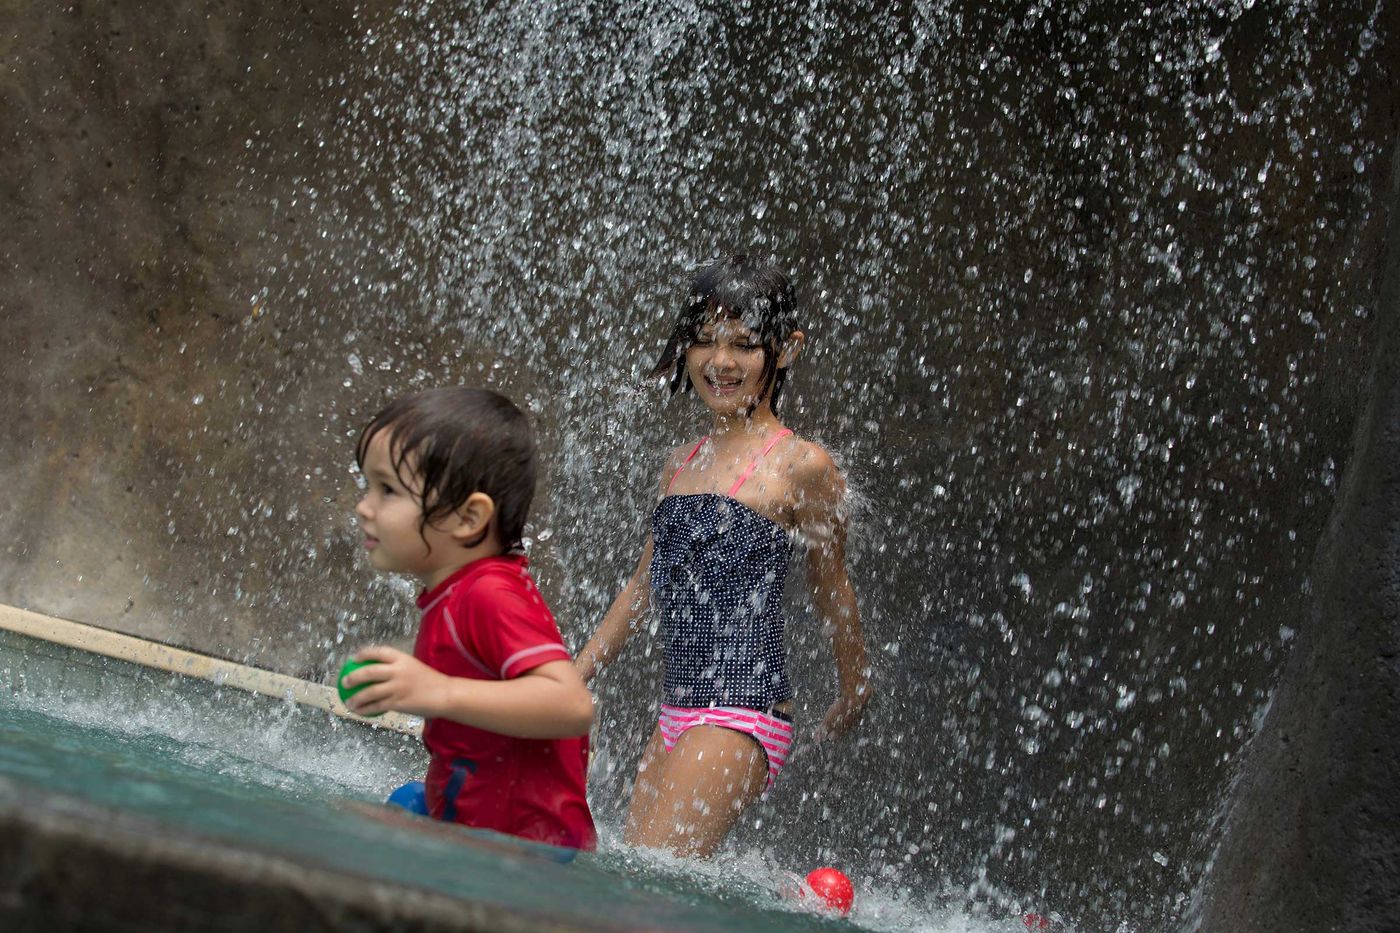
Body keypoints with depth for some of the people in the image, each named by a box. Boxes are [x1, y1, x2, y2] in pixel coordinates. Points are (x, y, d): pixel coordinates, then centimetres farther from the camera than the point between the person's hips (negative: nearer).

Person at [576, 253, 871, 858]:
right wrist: (570, 679, 24)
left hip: (741, 717, -8)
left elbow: (831, 587, 5)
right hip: (678, 715, 8)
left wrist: (852, 689, 16)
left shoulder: (800, 465, -6)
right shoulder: (681, 464, 14)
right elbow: (644, 586, 23)